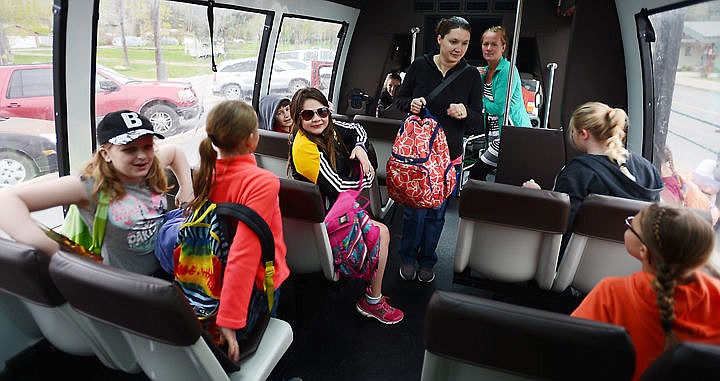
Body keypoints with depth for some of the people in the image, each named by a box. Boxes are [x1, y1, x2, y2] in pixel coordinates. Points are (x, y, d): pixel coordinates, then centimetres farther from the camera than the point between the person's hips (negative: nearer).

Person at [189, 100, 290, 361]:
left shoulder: (206, 172, -10)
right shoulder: (263, 183, -32)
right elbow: (244, 255, -36)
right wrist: (228, 321, -34)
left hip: (213, 278, 6)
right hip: (258, 281, -5)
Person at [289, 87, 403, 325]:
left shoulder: (325, 127, -2)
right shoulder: (304, 148, -27)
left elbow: (356, 129, 16)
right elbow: (337, 188, -25)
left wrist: (359, 148, -6)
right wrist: (367, 177, -8)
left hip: (335, 204, 9)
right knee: (381, 233, -10)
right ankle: (373, 302, 7)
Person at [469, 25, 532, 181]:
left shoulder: (508, 70, -13)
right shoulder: (485, 70, 13)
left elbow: (498, 108, -19)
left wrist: (482, 100, -2)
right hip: (496, 134, 8)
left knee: (476, 174, -9)